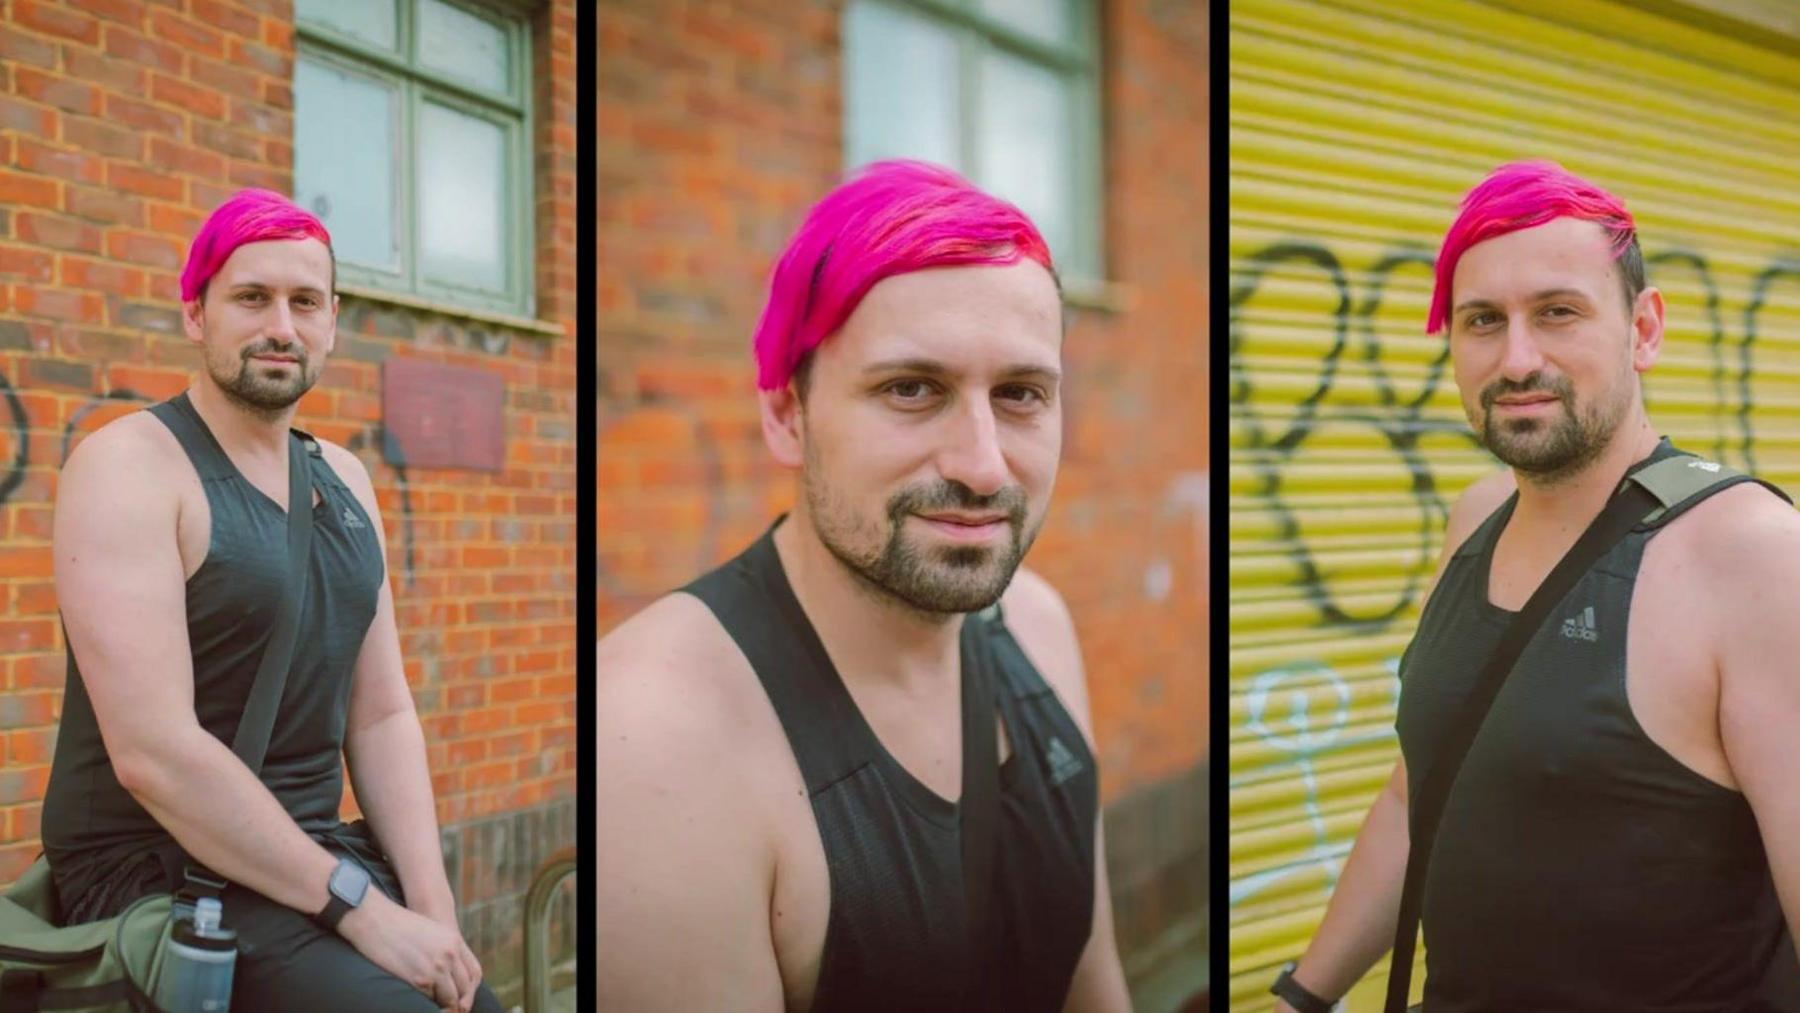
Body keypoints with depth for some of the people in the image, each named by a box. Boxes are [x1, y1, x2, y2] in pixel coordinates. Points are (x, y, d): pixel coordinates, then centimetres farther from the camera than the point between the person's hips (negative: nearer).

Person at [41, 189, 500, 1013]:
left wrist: (431, 902, -6)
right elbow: (153, 751, -20)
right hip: (161, 874, -6)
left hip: (313, 855, 7)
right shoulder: (130, 467, -11)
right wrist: (361, 908, -21)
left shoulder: (344, 479, 10)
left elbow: (382, 715, 9)